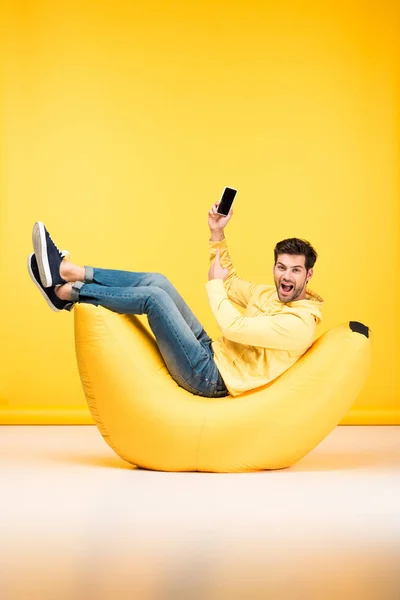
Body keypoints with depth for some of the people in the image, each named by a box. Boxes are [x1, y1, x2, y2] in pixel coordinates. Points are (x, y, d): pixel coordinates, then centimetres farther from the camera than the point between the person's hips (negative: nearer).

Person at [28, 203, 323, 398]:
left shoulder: (301, 323, -16)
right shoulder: (270, 295, 12)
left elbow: (234, 328, -23)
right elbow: (230, 282, 28)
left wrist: (215, 283, -9)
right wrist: (218, 234, 16)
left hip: (211, 377, -9)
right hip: (214, 353, 9)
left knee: (154, 296, -18)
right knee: (156, 281, -2)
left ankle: (66, 292, -6)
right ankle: (67, 271, -2)